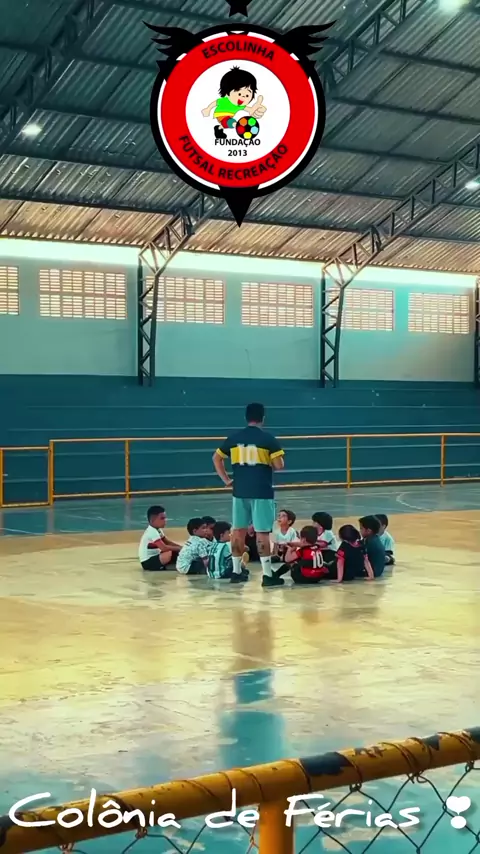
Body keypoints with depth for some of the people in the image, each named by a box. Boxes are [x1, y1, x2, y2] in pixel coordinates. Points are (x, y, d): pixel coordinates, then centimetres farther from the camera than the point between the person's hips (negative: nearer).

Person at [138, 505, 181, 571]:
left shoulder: (157, 530, 8)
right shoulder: (152, 532, -24)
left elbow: (166, 542, 16)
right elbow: (164, 548, -30)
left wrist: (180, 547, 1)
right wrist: (179, 548, -21)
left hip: (154, 557, 10)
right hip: (148, 562, -10)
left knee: (176, 553, 3)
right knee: (170, 553, -31)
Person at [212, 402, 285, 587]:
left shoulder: (234, 438, 6)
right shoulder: (268, 438, -7)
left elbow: (216, 458, 13)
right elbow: (279, 465, -12)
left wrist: (226, 479, 13)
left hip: (240, 490, 4)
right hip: (261, 491, -4)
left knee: (238, 530, 14)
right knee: (262, 532, -4)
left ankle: (236, 571, 20)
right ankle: (267, 575, -4)